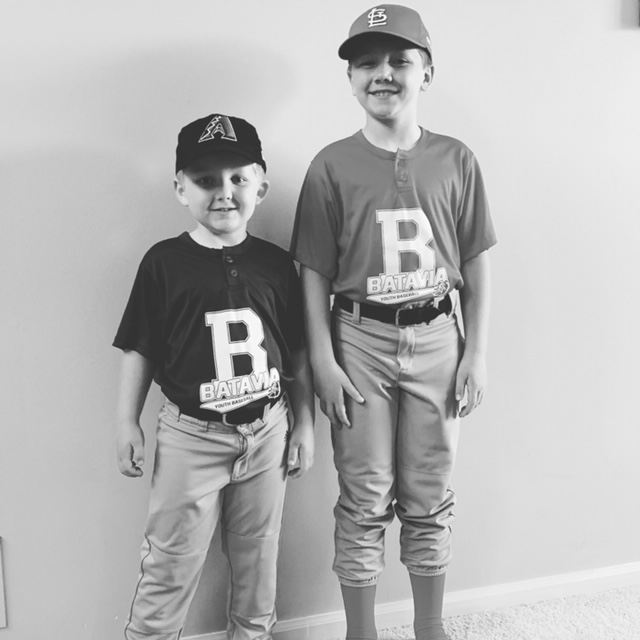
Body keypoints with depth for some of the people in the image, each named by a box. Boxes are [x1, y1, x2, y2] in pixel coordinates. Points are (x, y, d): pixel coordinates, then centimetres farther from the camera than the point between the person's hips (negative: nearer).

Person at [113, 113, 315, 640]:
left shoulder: (276, 263, -2)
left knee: (258, 560, 17)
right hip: (191, 434, -2)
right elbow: (139, 349, -2)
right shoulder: (164, 262, -8)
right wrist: (128, 424, -2)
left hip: (266, 431, 3)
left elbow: (298, 354, 4)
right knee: (171, 566, 6)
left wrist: (304, 424, 5)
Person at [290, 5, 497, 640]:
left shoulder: (455, 160, 2)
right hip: (360, 340, -1)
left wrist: (476, 352, 2)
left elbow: (475, 263, 5)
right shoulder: (332, 165, -2)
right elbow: (315, 272, -2)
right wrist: (322, 360, -7)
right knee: (365, 499, 7)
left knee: (430, 498, 12)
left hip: (435, 340, 2)